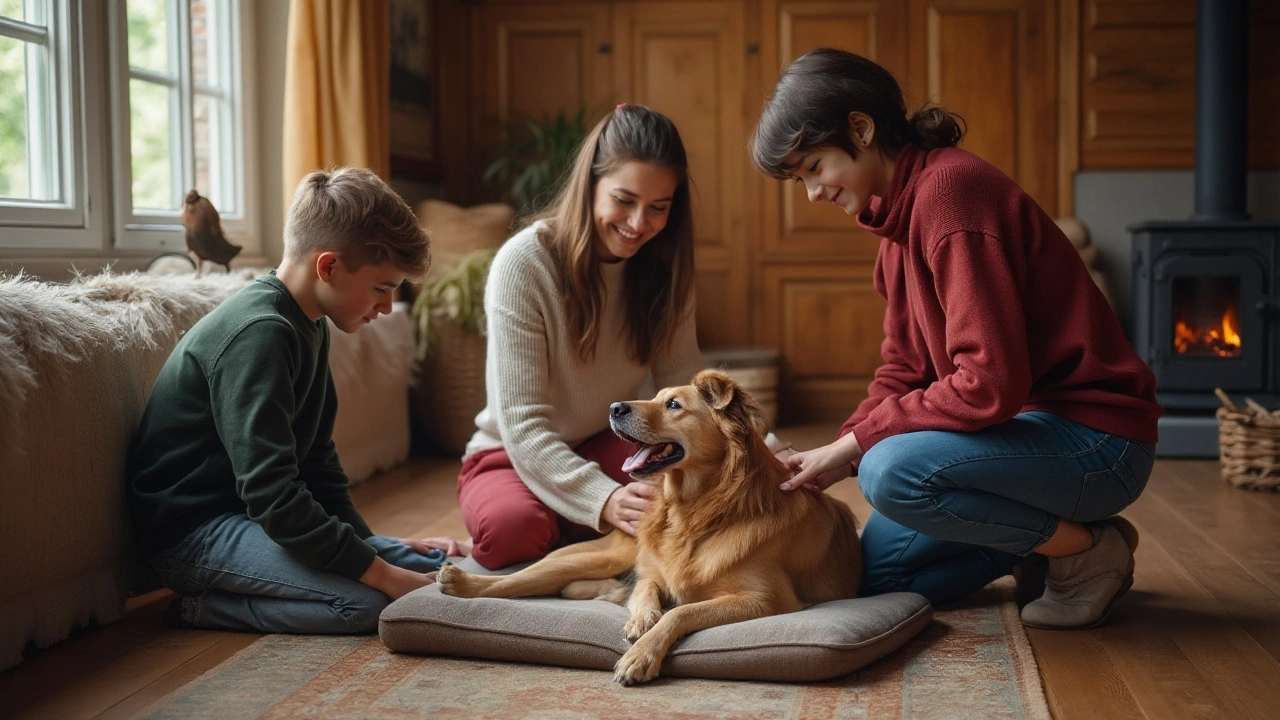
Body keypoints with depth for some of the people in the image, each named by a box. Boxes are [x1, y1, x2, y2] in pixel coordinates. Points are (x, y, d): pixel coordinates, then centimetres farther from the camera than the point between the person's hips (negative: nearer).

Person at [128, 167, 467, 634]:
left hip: (254, 518, 10)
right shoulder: (259, 333, -22)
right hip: (191, 532, -10)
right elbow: (270, 494, -29)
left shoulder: (309, 327, 10)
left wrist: (372, 543, 8)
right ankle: (206, 609, -10)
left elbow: (316, 459, 18)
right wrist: (379, 571, -28)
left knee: (436, 566, 0)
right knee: (367, 601, -28)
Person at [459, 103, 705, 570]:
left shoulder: (664, 265, -4)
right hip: (514, 455, -3)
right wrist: (604, 500, -41)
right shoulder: (523, 263, -21)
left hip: (611, 447, 4)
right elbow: (523, 425, -26)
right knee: (512, 526, -38)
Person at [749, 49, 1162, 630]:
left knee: (893, 472, -31)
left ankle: (1091, 550, -9)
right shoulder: (900, 215, 9)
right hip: (1030, 423, 10)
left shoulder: (948, 189, -23)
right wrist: (838, 455, -6)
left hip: (1097, 438, -9)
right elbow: (905, 369, 10)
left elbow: (991, 383, -29)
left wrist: (856, 440, -20)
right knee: (877, 570, 6)